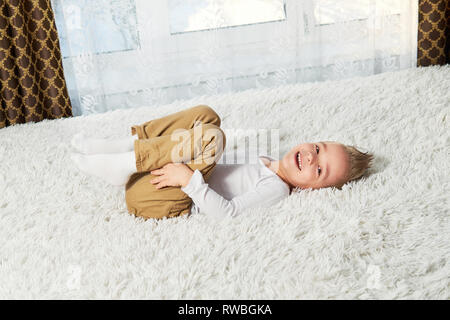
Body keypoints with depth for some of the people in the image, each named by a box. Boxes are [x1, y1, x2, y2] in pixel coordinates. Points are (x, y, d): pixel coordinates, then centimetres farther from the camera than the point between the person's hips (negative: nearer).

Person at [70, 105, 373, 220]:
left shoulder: (276, 189, -15)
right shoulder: (269, 164, 12)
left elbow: (227, 211, -24)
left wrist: (189, 179, -29)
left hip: (164, 200, -9)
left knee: (210, 136, -31)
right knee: (205, 114, 5)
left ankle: (124, 165, -21)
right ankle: (126, 146, -2)